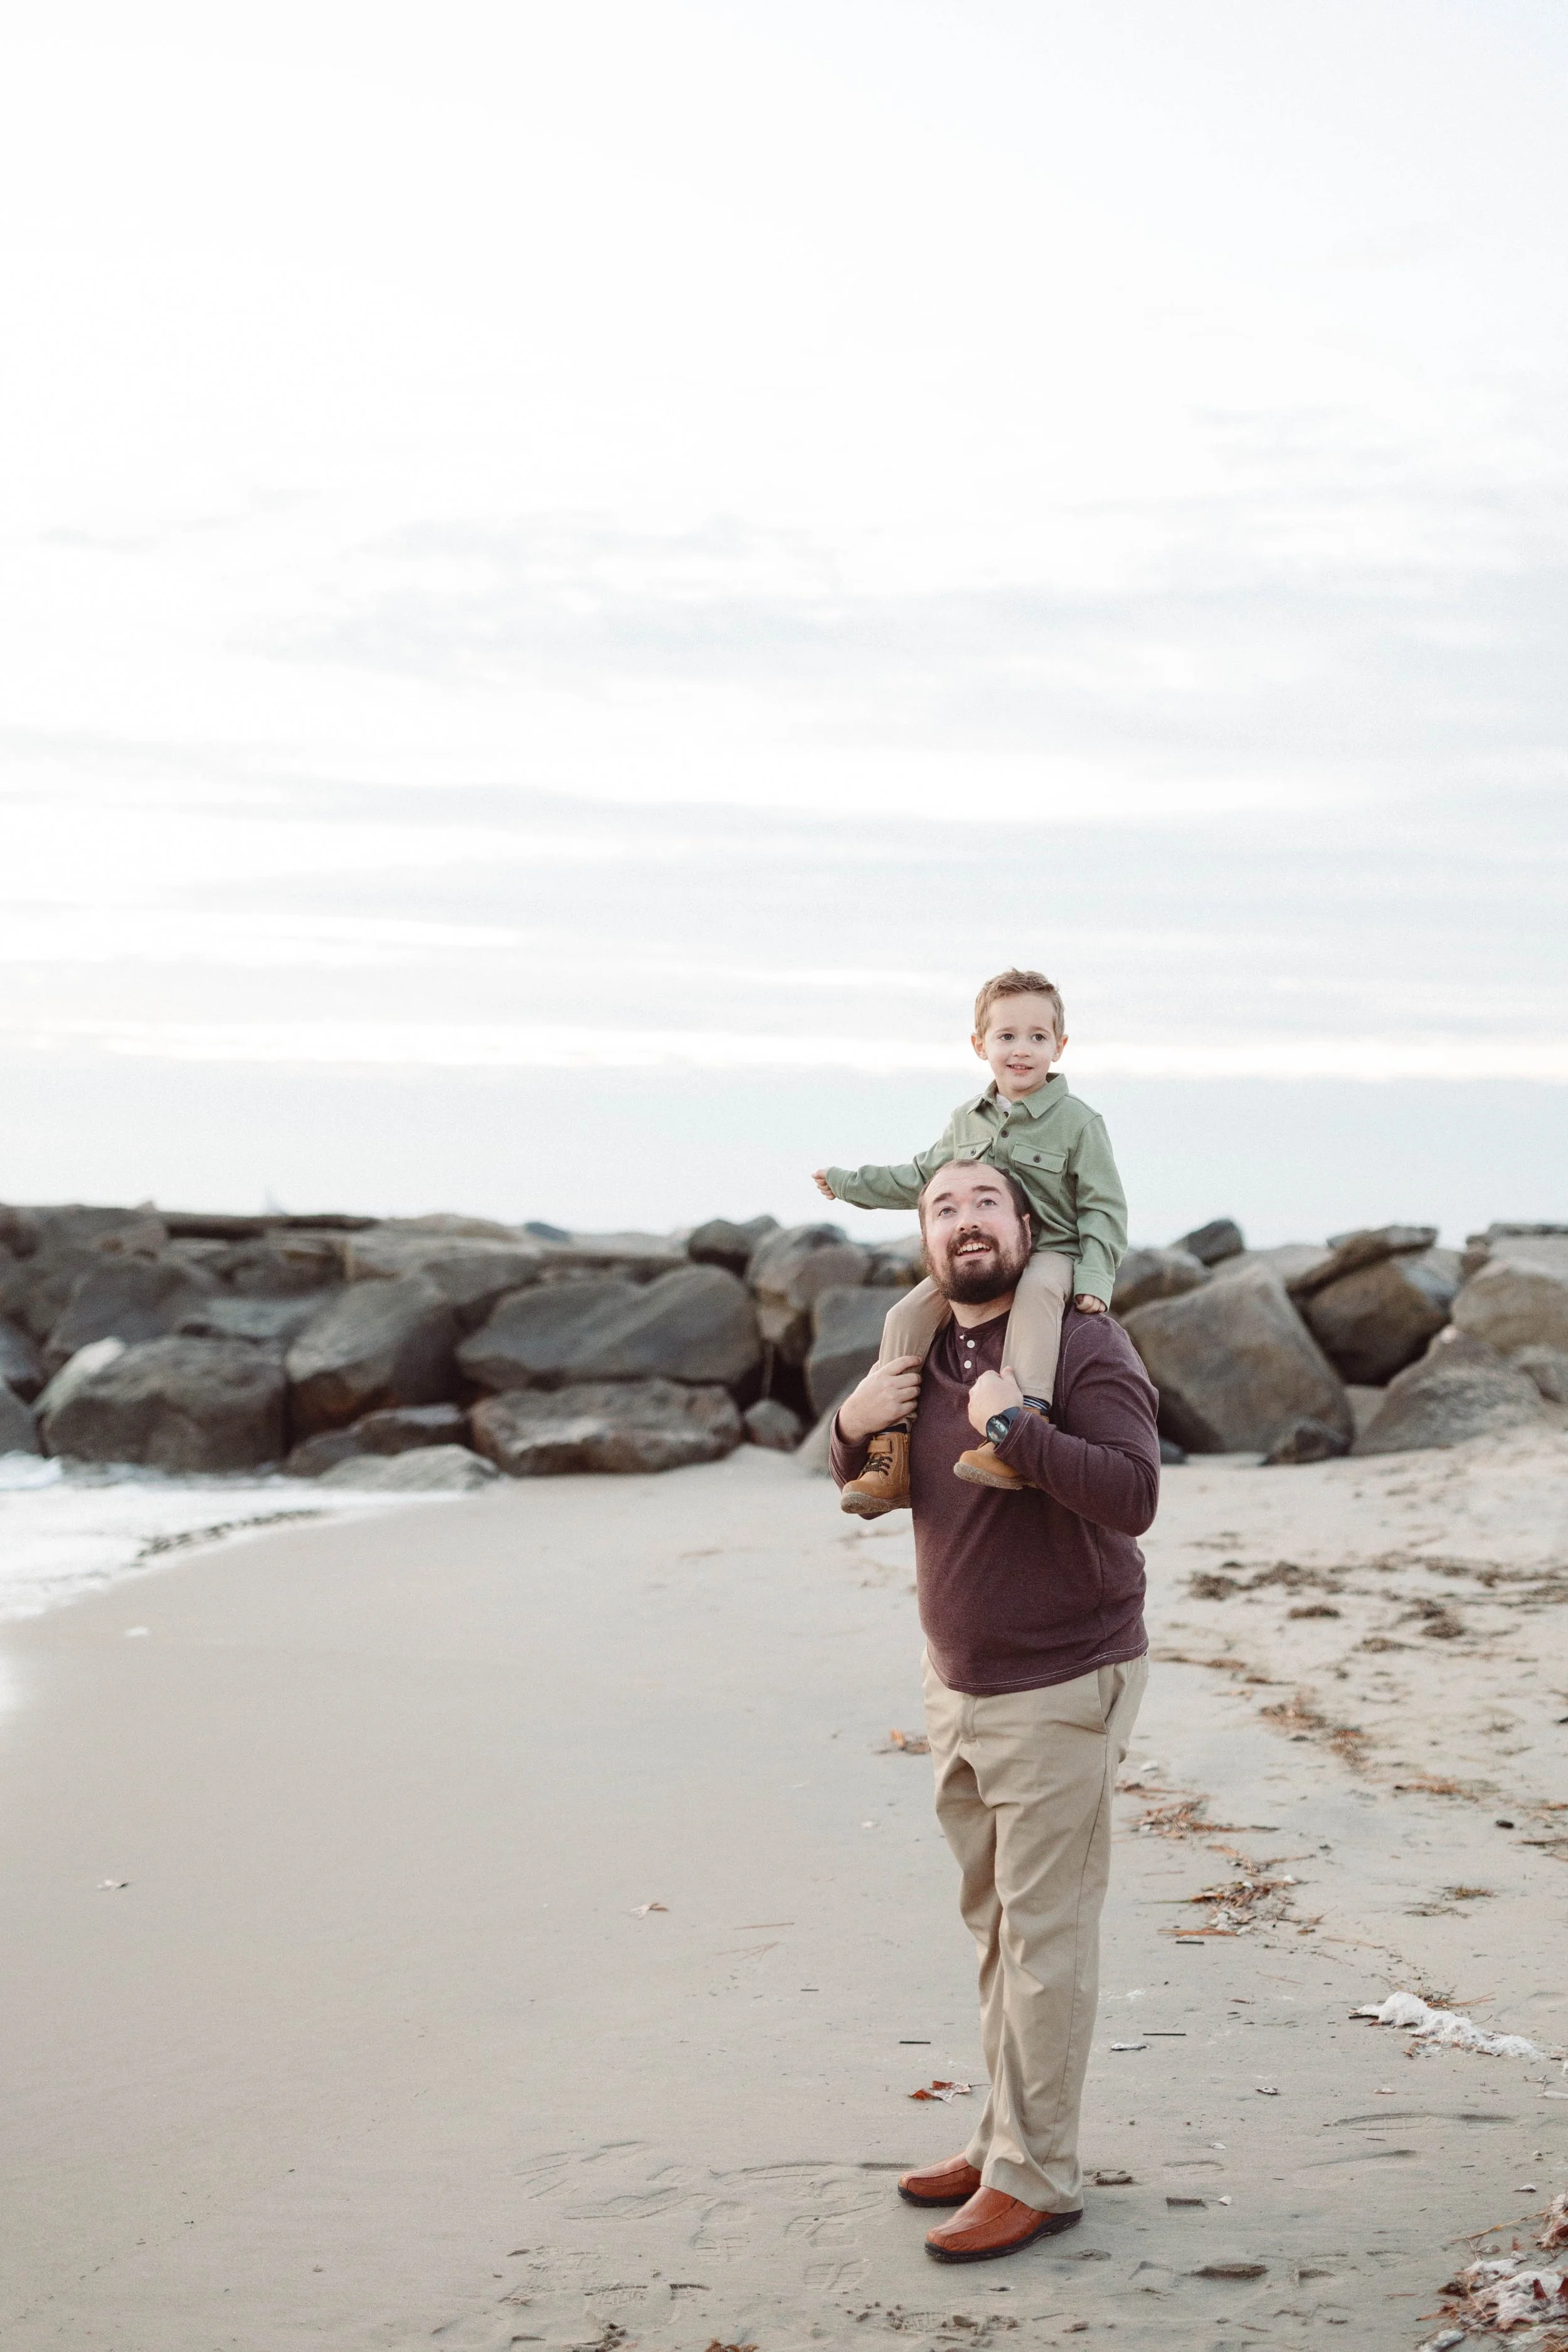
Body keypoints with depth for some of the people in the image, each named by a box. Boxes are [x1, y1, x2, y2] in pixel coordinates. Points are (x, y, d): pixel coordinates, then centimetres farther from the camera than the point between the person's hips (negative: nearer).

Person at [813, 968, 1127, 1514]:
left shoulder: (1077, 1121, -4)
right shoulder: (966, 1121, 12)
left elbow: (1103, 1207, -5)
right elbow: (923, 1178, 27)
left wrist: (1094, 1275, -19)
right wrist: (850, 1183, 25)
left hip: (1052, 1251, -6)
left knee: (1037, 1291, -40)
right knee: (907, 1315, -14)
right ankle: (890, 1454, -12)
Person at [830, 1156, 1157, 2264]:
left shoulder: (1084, 1344, -15)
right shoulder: (925, 1354, 7)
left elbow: (1132, 1495, -27)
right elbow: (865, 1487, 19)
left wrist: (1015, 1425, -30)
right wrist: (854, 1427, -2)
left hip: (1060, 1691, -7)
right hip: (959, 1685, 7)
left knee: (1045, 1937, -3)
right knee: (995, 1926, 15)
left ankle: (1036, 2174, 5)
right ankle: (1009, 2137, 26)